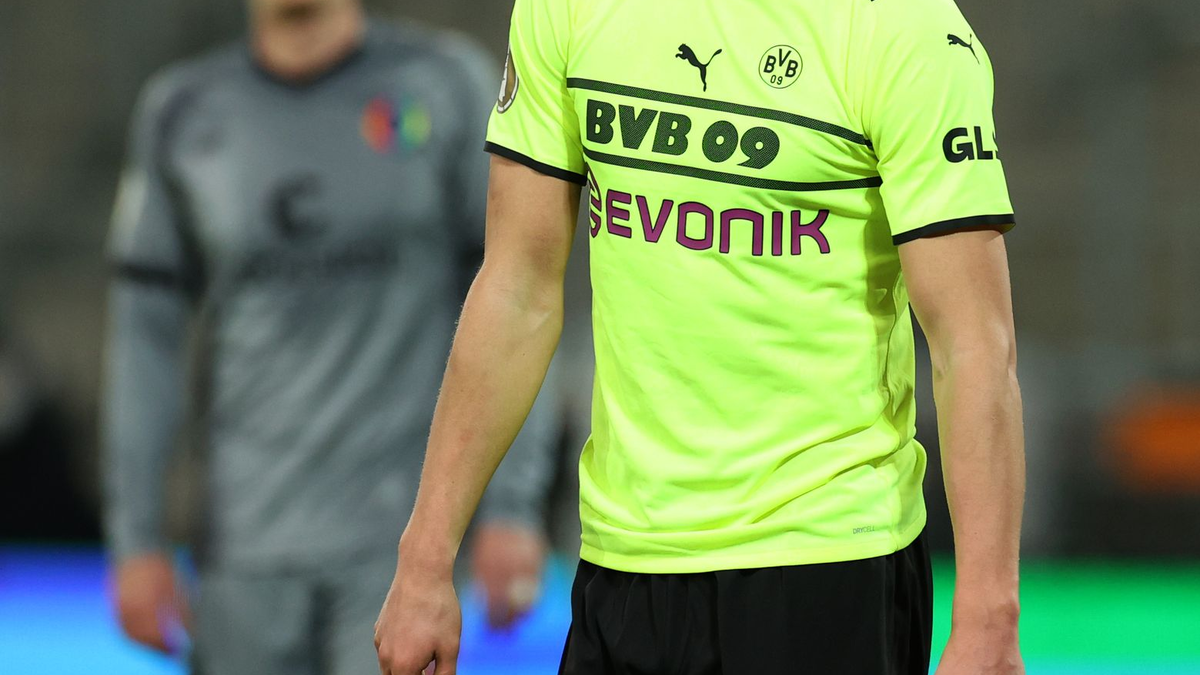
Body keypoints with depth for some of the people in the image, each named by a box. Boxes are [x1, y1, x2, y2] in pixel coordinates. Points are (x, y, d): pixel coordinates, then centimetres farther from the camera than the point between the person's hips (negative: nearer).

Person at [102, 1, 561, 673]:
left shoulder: (447, 84, -1)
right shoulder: (183, 113, 5)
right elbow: (148, 334, 7)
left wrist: (516, 507, -8)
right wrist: (137, 540, 3)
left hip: (402, 535, -2)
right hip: (253, 544, 2)